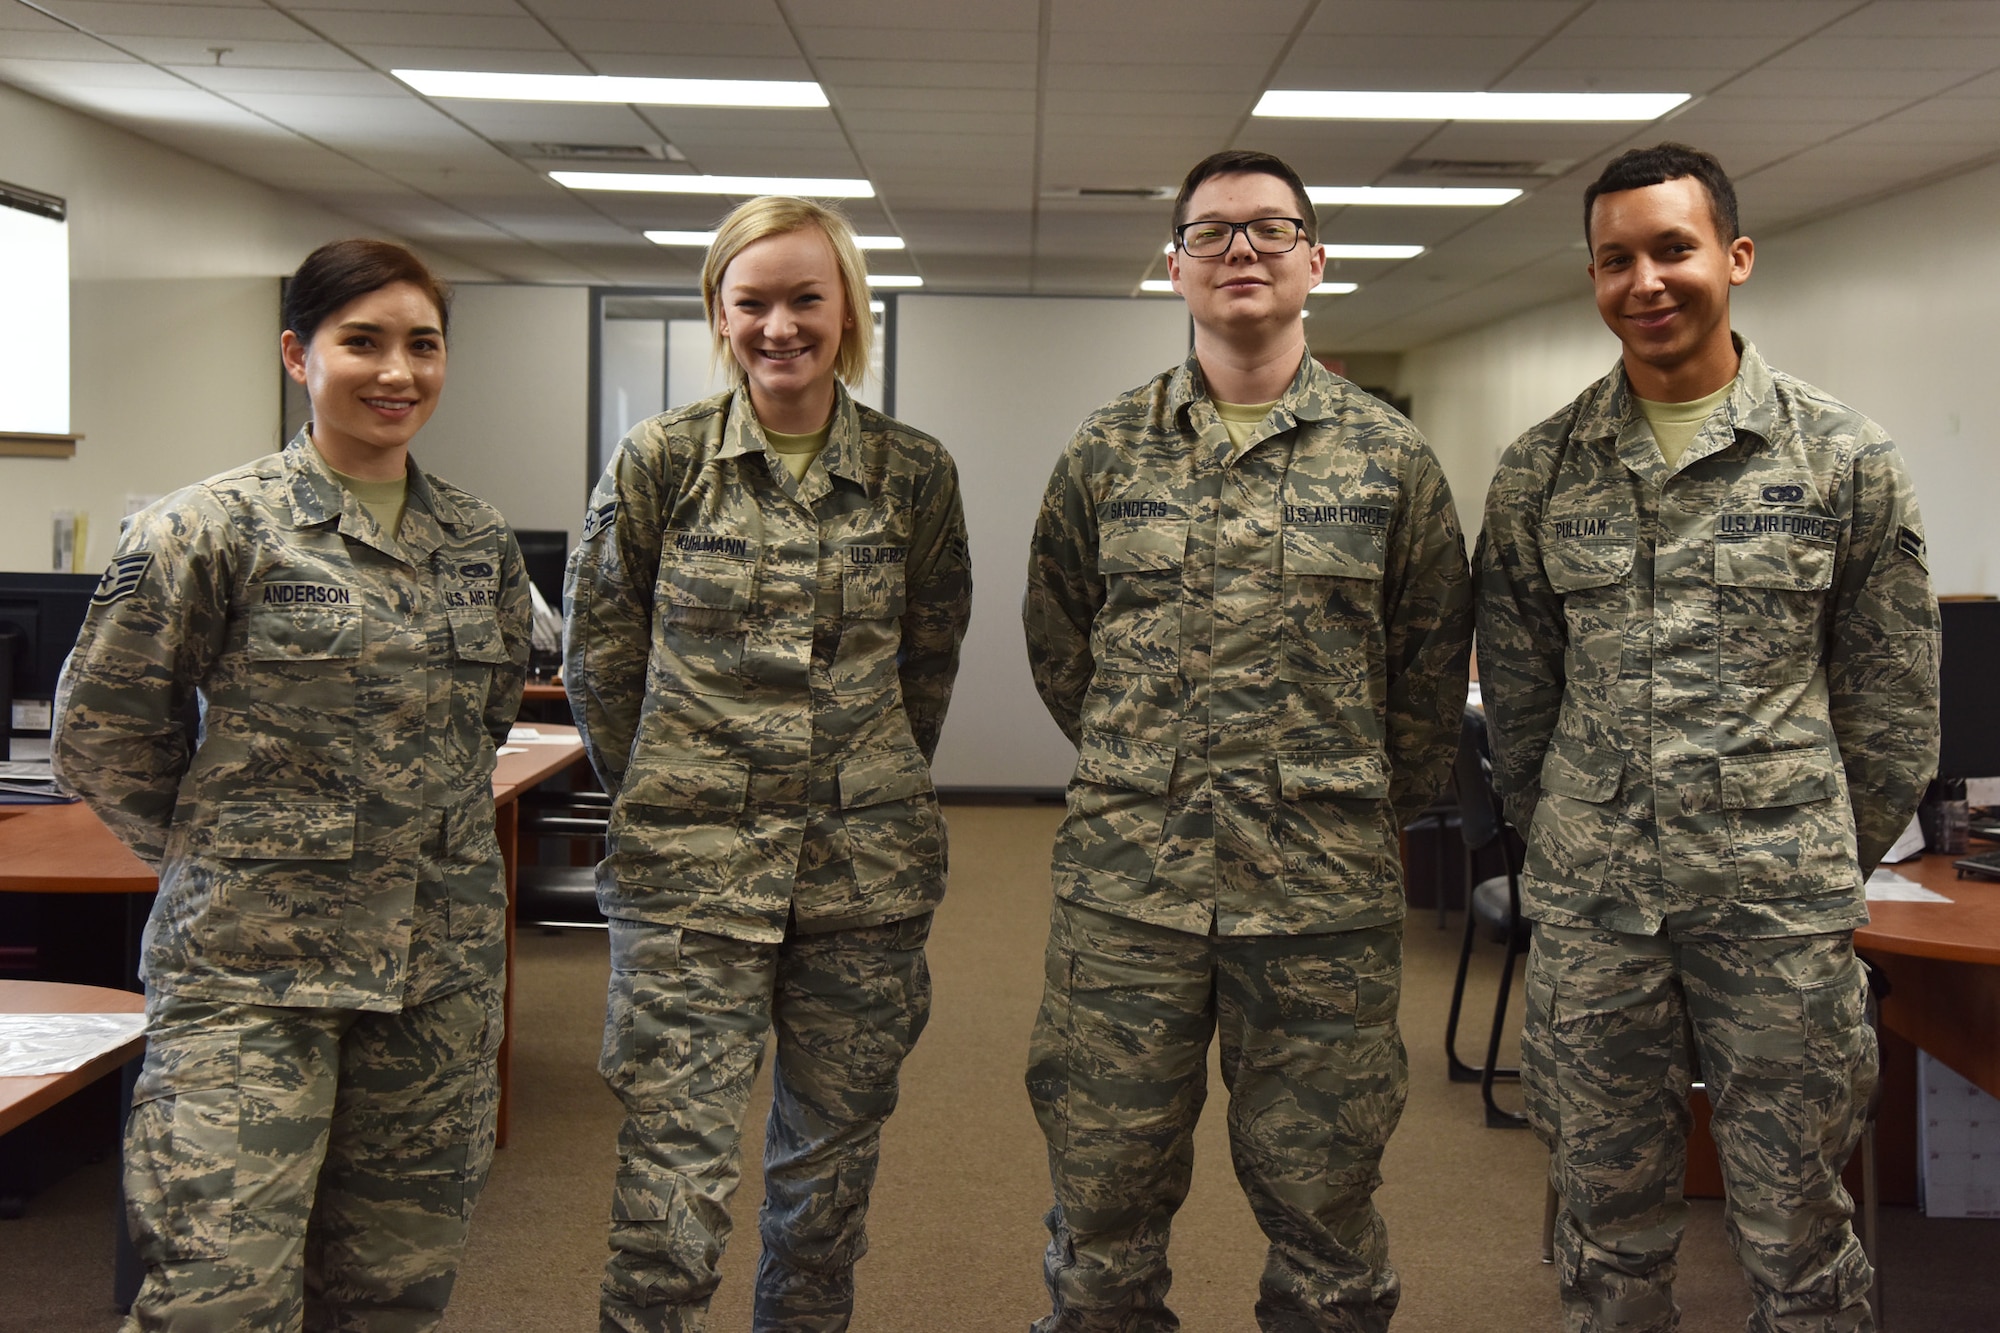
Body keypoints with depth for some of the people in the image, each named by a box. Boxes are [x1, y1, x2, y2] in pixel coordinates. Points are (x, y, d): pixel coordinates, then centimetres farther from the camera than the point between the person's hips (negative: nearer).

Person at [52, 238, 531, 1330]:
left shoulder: (479, 543, 8)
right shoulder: (212, 529, -8)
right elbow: (101, 732, -2)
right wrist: (224, 848, 5)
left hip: (442, 959, 5)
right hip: (252, 964, -5)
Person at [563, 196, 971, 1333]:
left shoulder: (915, 472, 2)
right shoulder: (659, 460, -1)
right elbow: (599, 652, 7)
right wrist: (664, 793, 7)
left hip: (865, 866, 2)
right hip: (688, 865, -2)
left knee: (833, 1157, 14)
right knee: (674, 1170, -5)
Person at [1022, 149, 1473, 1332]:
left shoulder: (1392, 457, 3)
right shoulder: (1108, 450, 6)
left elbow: (1432, 667, 8)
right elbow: (1059, 645, 13)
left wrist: (1370, 806, 8)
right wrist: (1141, 776, 12)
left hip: (1325, 891, -1)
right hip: (1125, 883, 1)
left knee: (1324, 1213, 9)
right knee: (1106, 1204, 9)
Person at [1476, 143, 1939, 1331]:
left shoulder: (1846, 459, -2)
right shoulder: (1539, 472, 3)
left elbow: (1894, 695, 3)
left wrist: (1838, 867, 6)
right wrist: (1558, 839, 11)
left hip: (1779, 900, -2)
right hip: (1588, 903, 2)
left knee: (1794, 1223, 8)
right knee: (1609, 1208, 13)